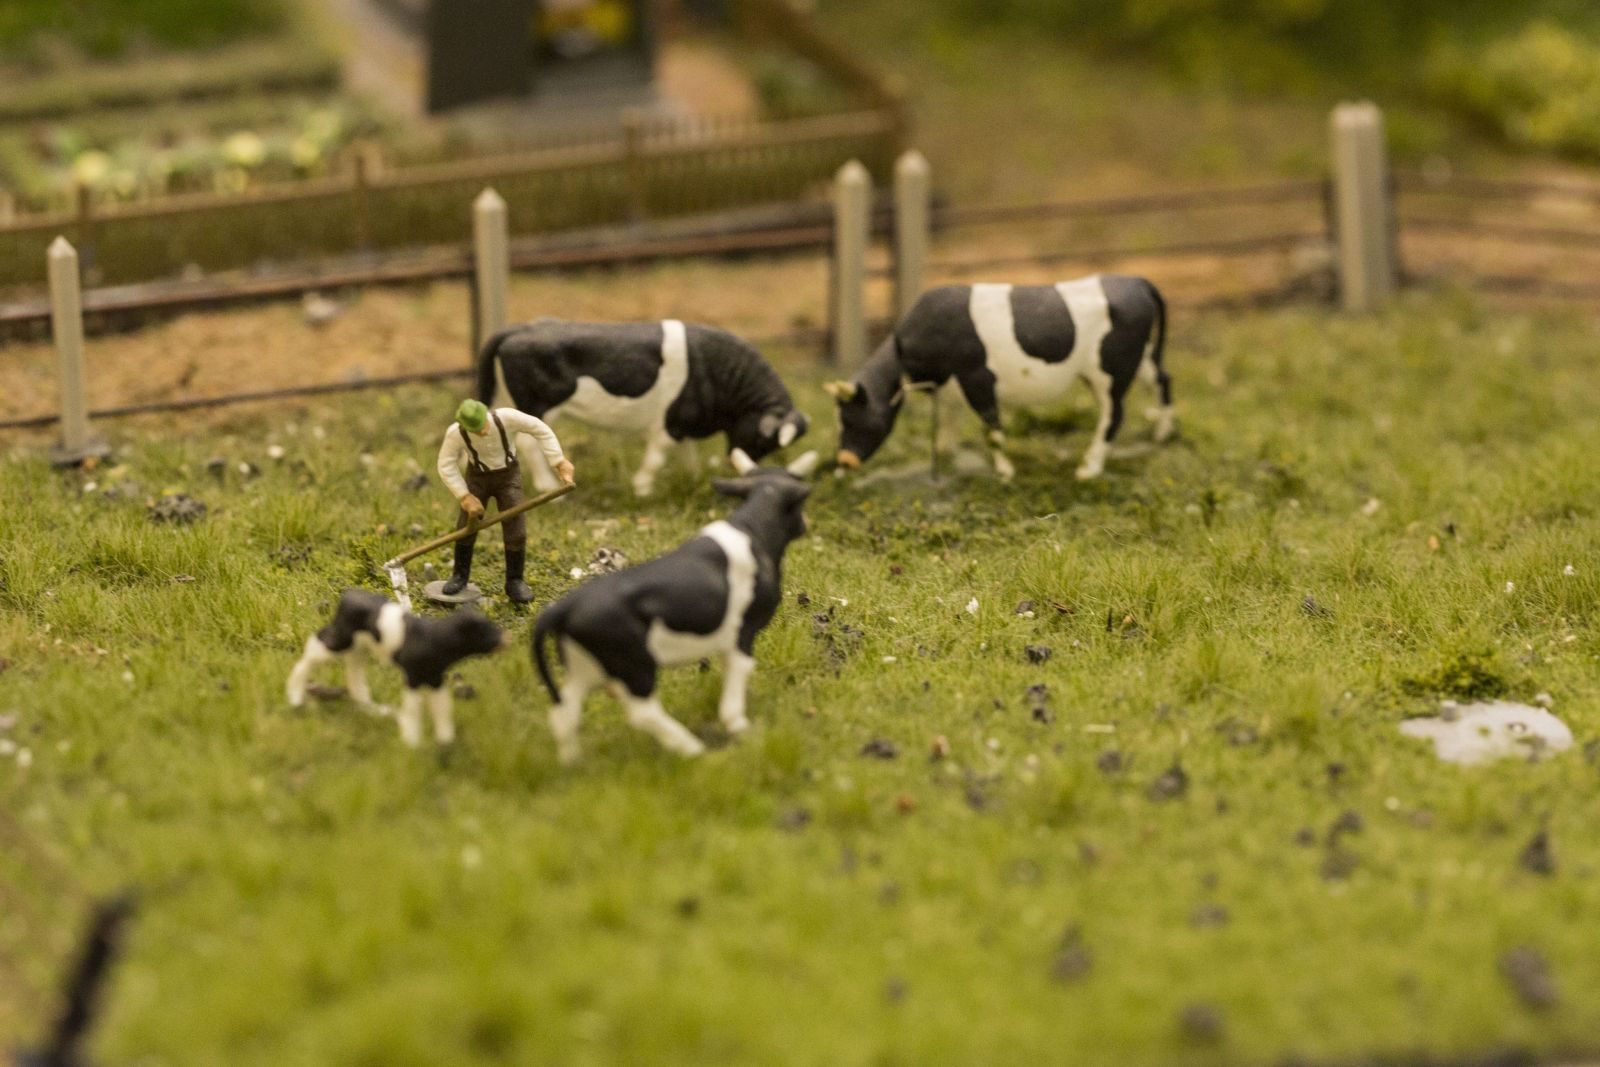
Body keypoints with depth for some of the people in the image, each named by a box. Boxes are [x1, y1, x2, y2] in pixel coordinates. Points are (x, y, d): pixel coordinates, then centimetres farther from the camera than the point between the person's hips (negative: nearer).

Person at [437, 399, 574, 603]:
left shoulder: (507, 418, -31)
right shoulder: (455, 433, -27)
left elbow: (541, 430, -20)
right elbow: (446, 466, -18)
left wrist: (559, 462, -22)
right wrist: (465, 497, -21)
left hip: (508, 474, 0)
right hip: (477, 477, 0)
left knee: (516, 529, -7)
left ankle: (514, 581, 7)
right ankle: (460, 576, 21)